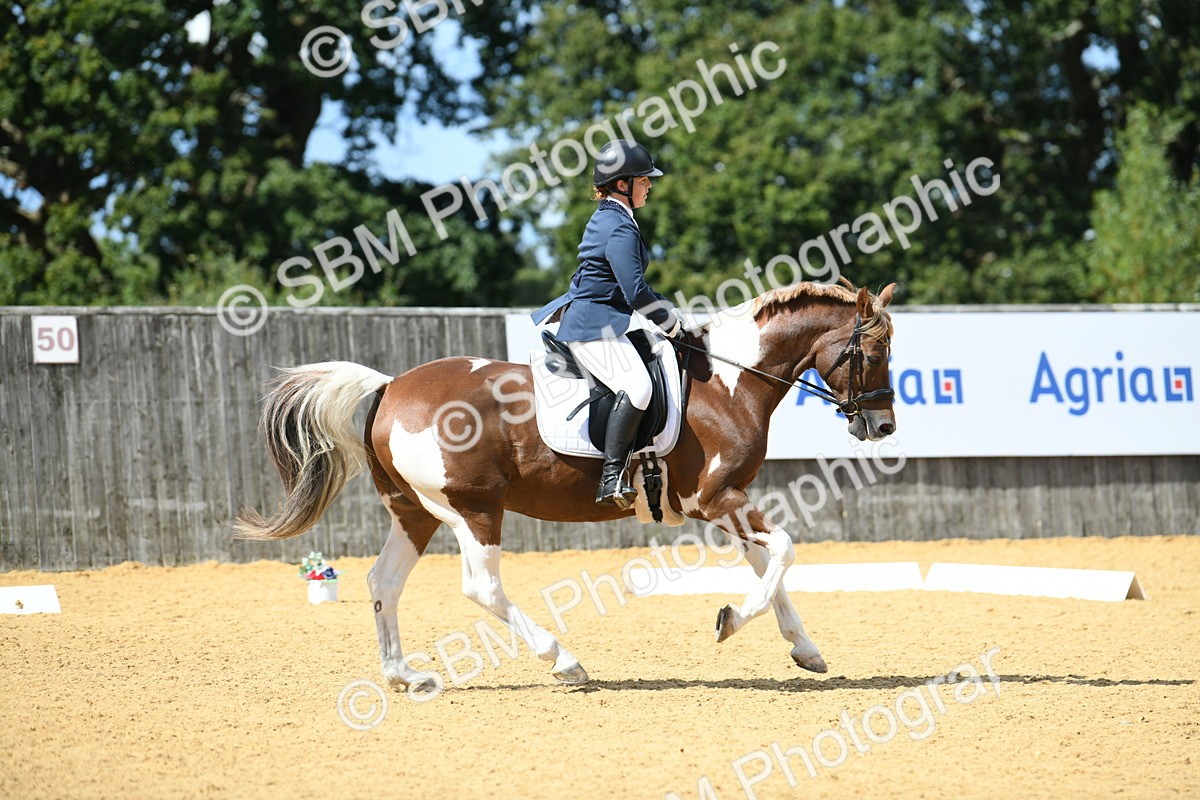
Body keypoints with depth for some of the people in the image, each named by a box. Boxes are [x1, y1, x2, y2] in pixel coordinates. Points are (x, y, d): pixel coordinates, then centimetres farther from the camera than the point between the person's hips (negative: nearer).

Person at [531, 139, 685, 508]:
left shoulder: (608, 219, 17)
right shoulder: (619, 228, -15)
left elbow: (629, 286, 27)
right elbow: (636, 293, -21)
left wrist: (668, 310, 18)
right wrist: (669, 323, -6)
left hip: (585, 318, 11)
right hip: (596, 327, -11)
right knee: (636, 387, -29)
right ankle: (611, 479, -34)